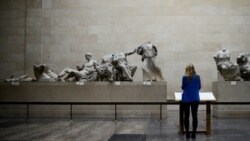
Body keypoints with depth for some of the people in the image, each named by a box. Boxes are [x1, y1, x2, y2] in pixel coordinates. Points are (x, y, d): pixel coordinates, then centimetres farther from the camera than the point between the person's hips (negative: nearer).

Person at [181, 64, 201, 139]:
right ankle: (194, 133, 4)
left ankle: (187, 133, 5)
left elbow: (183, 87, 0)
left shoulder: (185, 77, -7)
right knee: (194, 116, 5)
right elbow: (199, 87, 8)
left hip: (186, 99, -2)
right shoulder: (197, 77, 0)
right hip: (195, 98, 2)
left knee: (186, 116, 5)